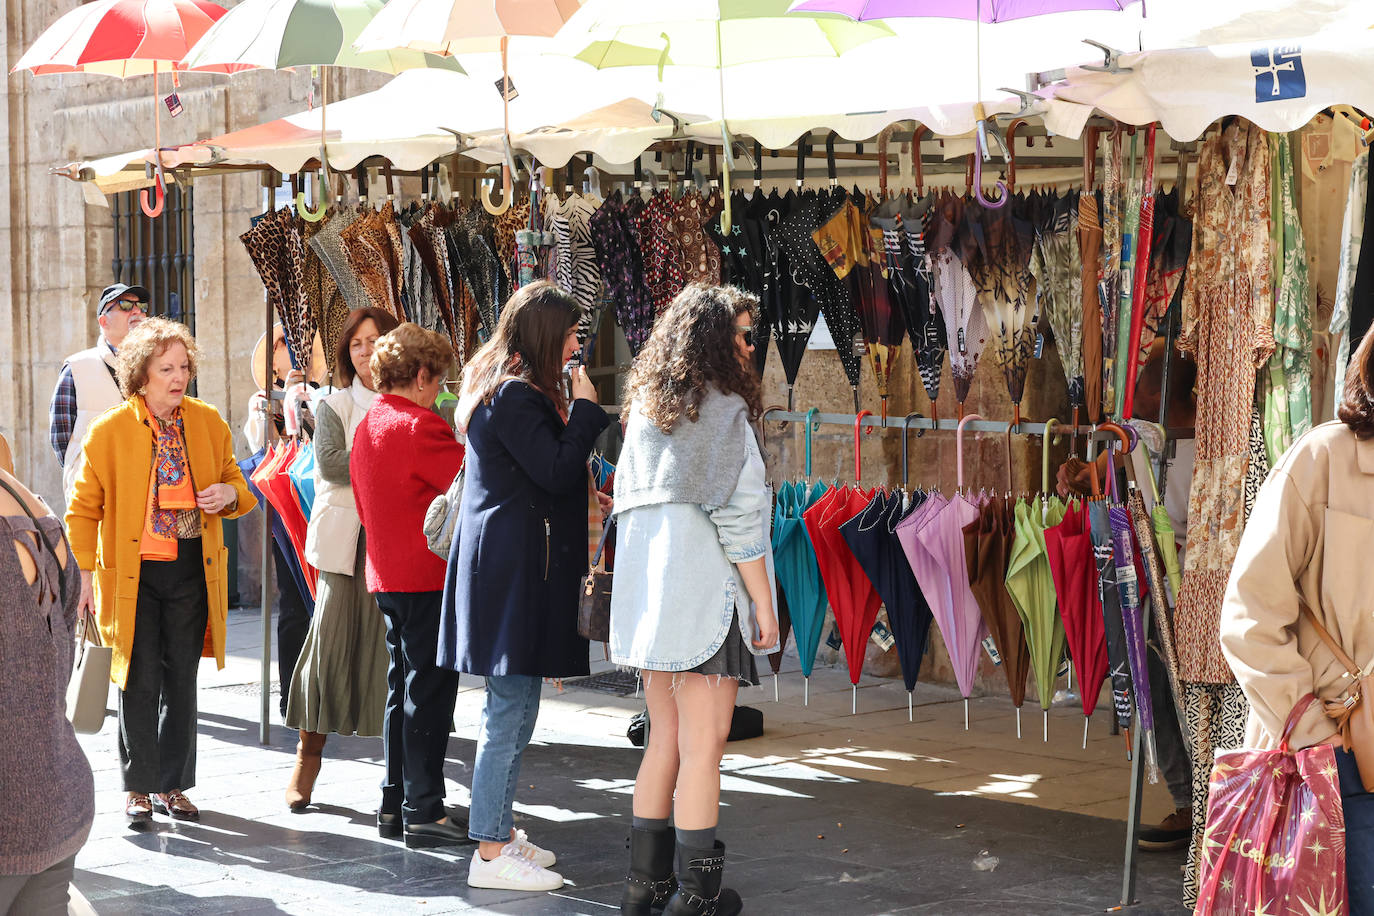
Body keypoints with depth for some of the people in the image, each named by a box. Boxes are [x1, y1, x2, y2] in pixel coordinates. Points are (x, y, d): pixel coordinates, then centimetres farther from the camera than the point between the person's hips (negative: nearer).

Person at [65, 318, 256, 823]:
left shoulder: (208, 423, 2)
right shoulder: (109, 431, -7)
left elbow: (237, 482, 15)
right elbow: (83, 508, 0)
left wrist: (229, 493, -9)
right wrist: (87, 573, -5)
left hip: (193, 569, 3)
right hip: (133, 569, -3)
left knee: (182, 679, 9)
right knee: (140, 679, -1)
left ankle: (173, 785, 20)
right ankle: (139, 787, 12)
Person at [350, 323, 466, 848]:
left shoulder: (368, 425, 12)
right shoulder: (420, 426, -16)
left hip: (386, 576, 9)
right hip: (428, 576, -9)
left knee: (401, 688, 15)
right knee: (429, 691, -4)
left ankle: (394, 804, 20)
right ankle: (424, 810, -3)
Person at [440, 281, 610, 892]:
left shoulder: (505, 388, 18)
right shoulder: (515, 395, -15)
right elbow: (558, 473, -19)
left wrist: (577, 418, 9)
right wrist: (584, 409, -10)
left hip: (504, 561, 11)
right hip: (513, 566, -11)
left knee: (512, 711, 16)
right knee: (510, 711, -8)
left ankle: (500, 831, 23)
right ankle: (490, 853, -5)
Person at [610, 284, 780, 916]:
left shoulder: (646, 407, 13)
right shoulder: (722, 408, -10)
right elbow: (738, 513, -14)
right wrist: (763, 601, -9)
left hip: (646, 589, 8)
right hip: (704, 590, -8)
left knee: (664, 739, 14)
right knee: (703, 746, -3)